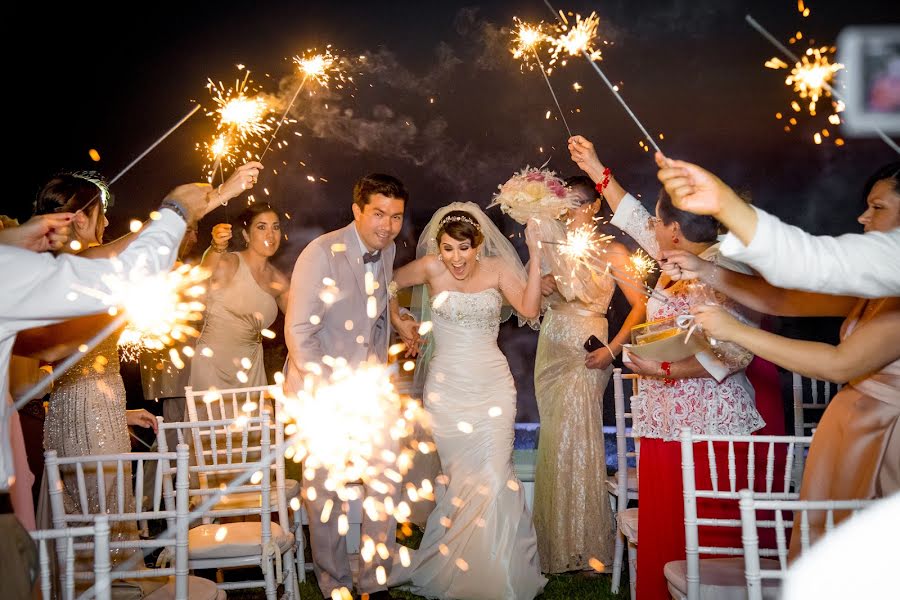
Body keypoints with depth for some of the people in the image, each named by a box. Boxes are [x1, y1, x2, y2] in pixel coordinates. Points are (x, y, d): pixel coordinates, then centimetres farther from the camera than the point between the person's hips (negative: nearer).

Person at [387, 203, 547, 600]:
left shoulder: (497, 268, -2)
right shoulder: (431, 267, -4)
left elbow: (530, 310, -15)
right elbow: (388, 285, 9)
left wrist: (535, 254, -19)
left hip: (494, 386, 1)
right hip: (448, 387, -1)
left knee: (495, 476, -2)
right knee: (462, 477, 3)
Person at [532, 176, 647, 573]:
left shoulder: (611, 251, 0)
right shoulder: (554, 246, 13)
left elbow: (640, 305, -7)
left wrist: (612, 350, -16)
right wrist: (542, 286, -6)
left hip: (586, 353, -5)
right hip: (550, 350, 5)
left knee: (575, 442, -8)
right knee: (554, 443, 6)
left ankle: (584, 547, 3)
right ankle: (557, 543, 17)